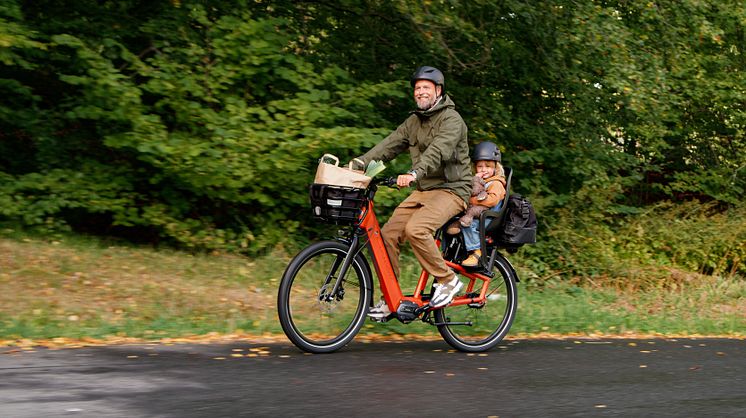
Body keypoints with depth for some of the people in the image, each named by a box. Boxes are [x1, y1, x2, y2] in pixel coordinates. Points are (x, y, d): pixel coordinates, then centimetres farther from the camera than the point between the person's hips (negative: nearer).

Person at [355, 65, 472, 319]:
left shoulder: (451, 119, -11)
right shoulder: (414, 121, 14)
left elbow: (439, 150, -29)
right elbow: (389, 145, 5)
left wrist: (414, 173, -46)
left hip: (451, 189, -8)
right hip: (423, 191, 8)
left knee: (415, 229, -31)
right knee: (388, 234, -7)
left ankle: (447, 280, -13)